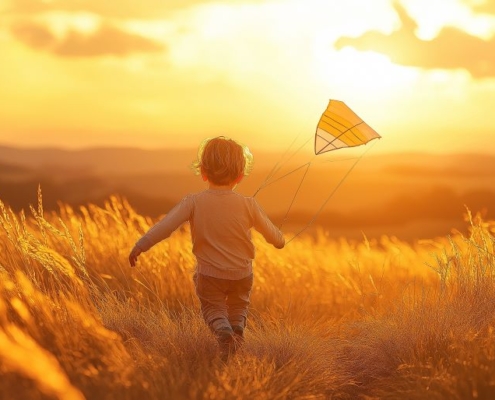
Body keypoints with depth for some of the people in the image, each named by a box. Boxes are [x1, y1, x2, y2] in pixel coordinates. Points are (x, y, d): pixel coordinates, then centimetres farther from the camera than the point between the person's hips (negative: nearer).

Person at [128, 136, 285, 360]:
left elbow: (165, 226, -19)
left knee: (212, 306, 20)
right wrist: (280, 241, 24)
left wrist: (140, 246, -10)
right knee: (239, 303, 28)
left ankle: (223, 330, -12)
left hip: (209, 274, -2)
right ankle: (238, 326, -3)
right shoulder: (248, 205, -10)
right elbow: (271, 233, 1)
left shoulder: (193, 203, -15)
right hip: (242, 274, 2)